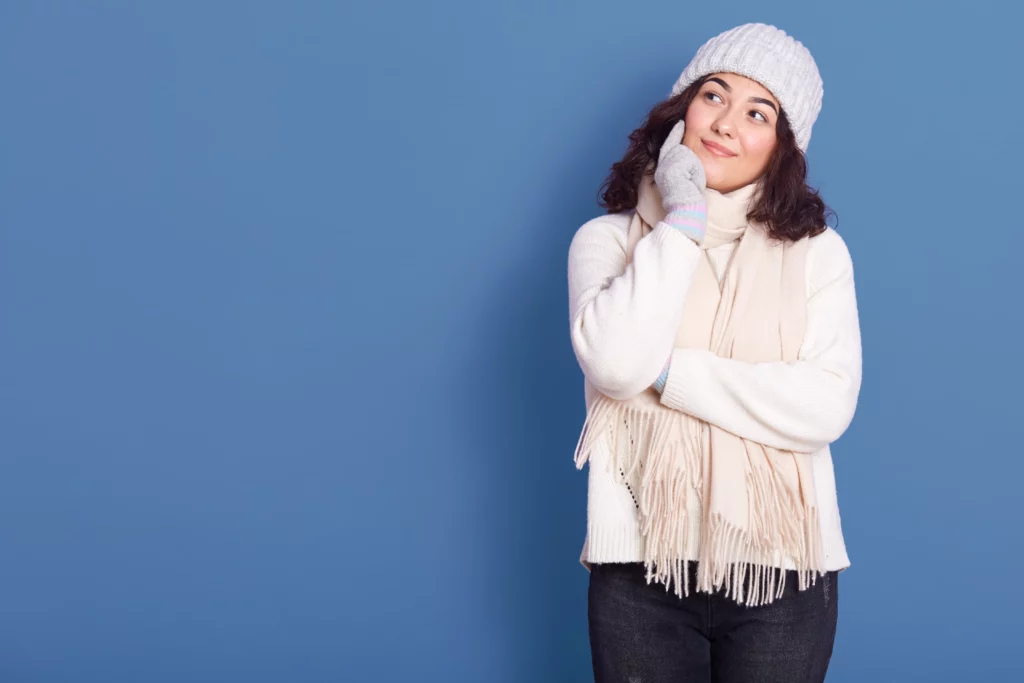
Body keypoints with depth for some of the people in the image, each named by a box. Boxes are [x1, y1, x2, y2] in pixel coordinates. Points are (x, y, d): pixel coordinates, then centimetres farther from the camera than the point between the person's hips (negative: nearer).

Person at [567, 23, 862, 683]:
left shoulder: (817, 251, 2)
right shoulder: (608, 238, 2)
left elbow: (828, 406, -10)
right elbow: (614, 363, -15)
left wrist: (666, 372, -13)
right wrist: (682, 220, -9)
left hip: (783, 570, 0)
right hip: (642, 563, 0)